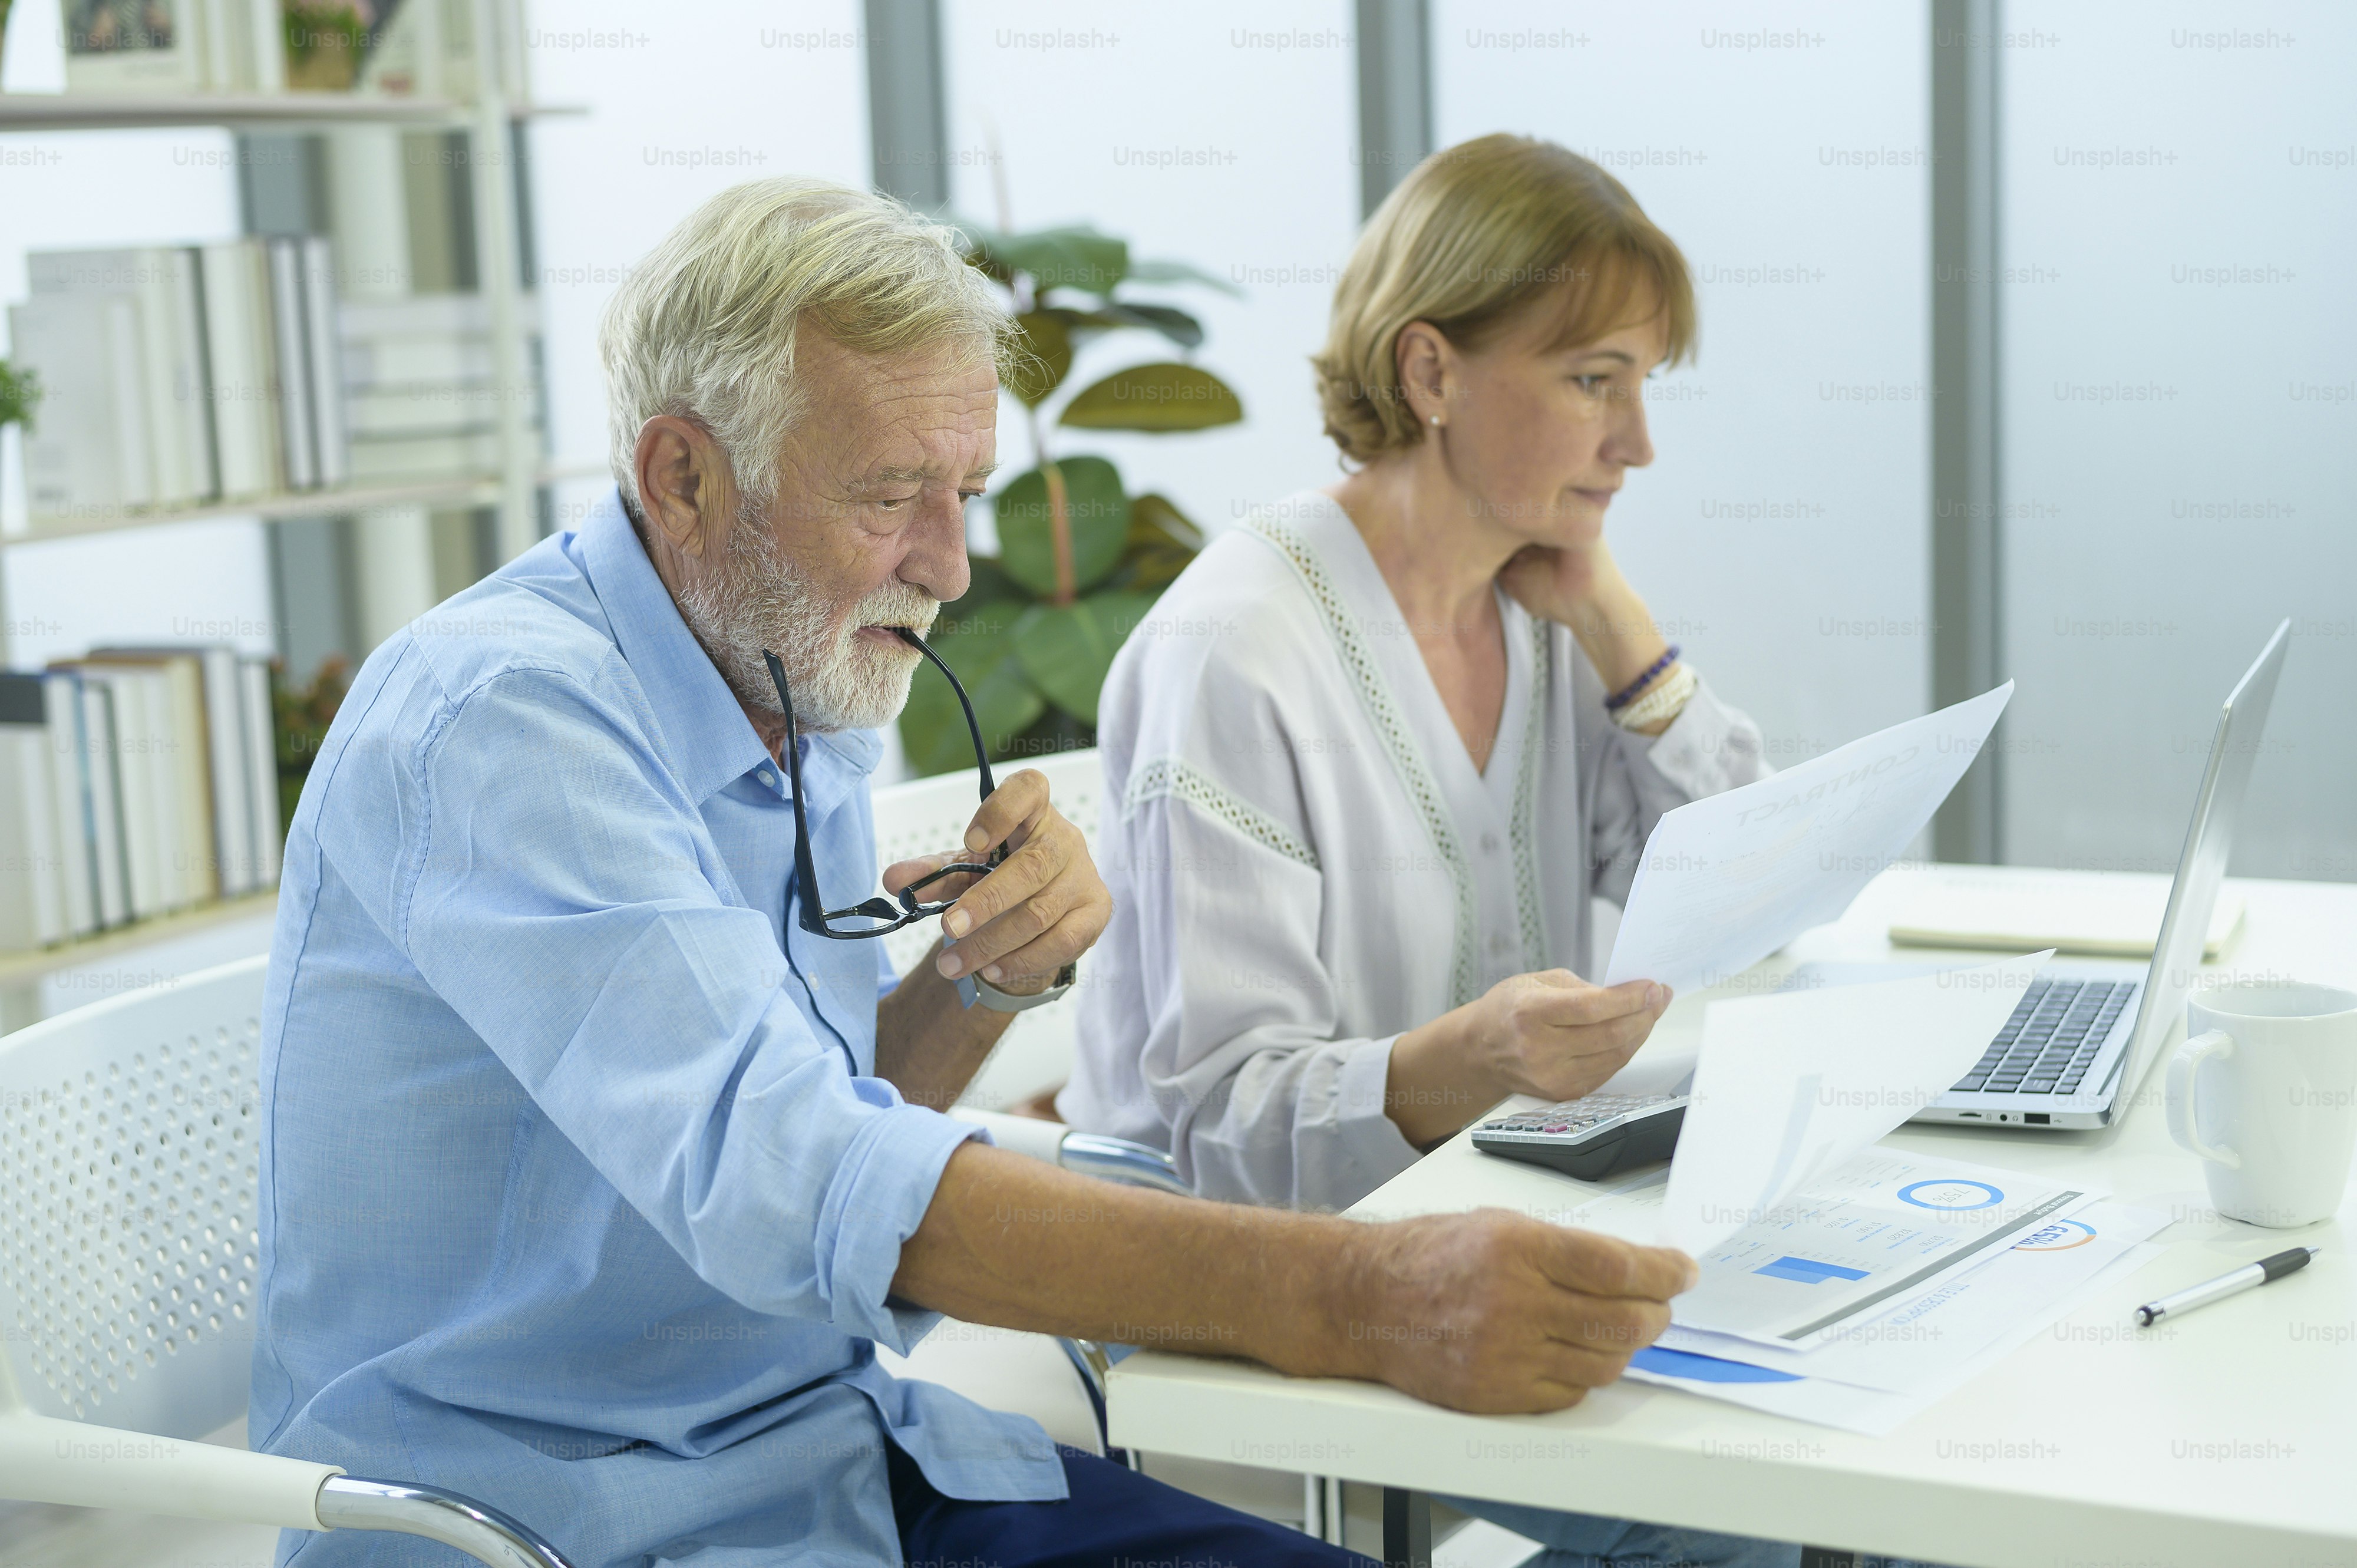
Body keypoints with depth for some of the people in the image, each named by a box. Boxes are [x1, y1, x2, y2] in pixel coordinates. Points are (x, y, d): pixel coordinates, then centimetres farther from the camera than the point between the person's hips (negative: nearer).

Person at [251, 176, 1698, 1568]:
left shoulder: (799, 692, 7)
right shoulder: (503, 717, -20)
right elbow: (783, 1179, -32)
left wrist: (991, 978, -7)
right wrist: (1356, 1299, -38)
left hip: (830, 1431, 7)